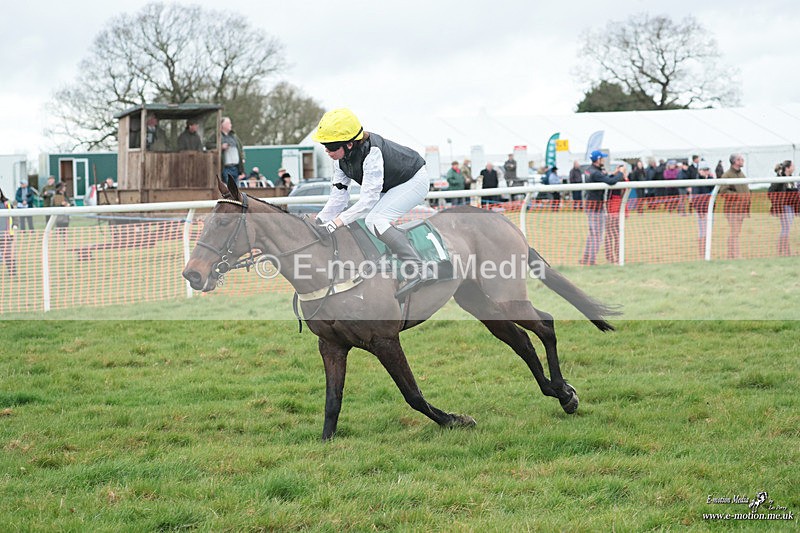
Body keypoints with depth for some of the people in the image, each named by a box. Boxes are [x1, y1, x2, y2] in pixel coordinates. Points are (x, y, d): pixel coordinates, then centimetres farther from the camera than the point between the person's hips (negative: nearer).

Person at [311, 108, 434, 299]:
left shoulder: (371, 152, -34)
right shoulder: (341, 158, -8)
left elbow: (369, 198, -37)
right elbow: (337, 197, -5)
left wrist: (340, 220, -42)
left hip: (413, 181, -10)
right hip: (388, 188, 10)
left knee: (374, 220, -27)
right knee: (352, 219, 4)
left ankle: (419, 270, -34)